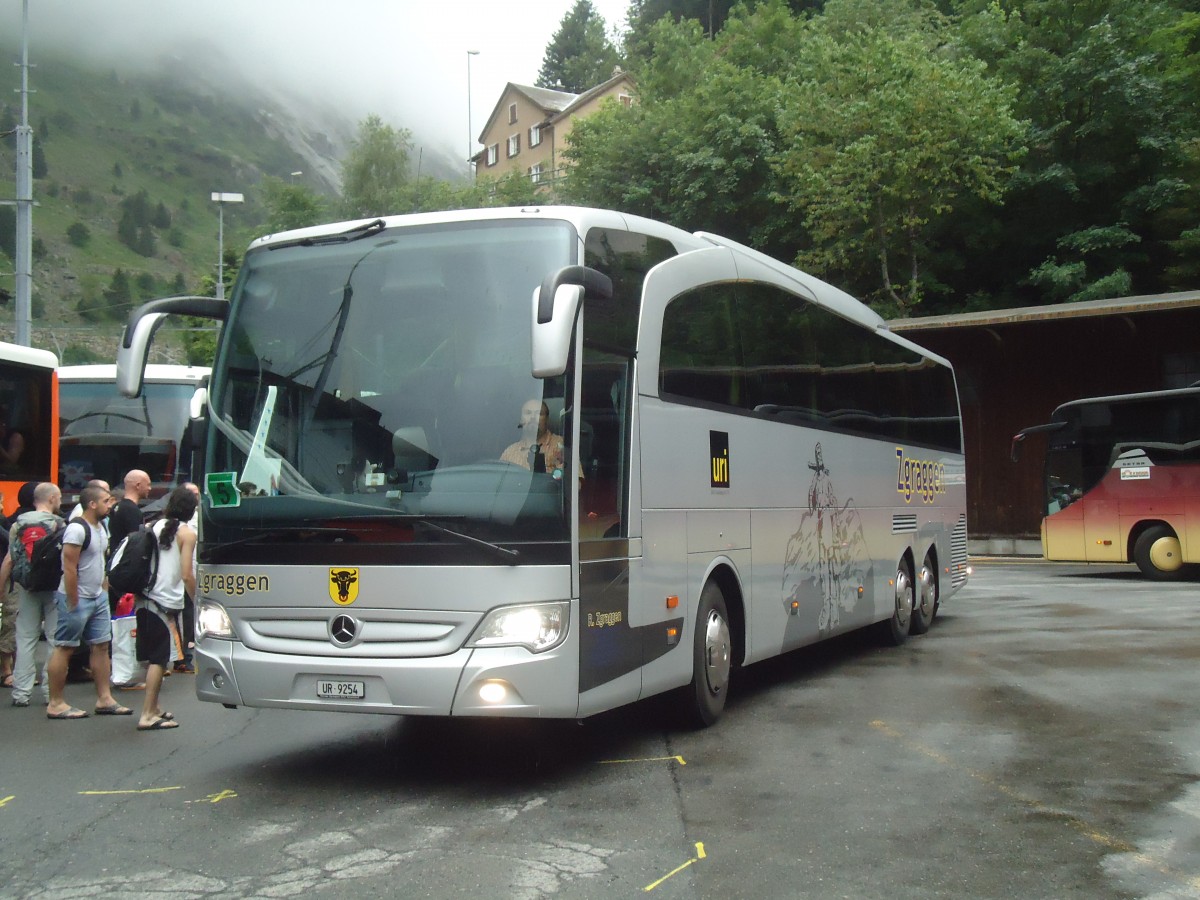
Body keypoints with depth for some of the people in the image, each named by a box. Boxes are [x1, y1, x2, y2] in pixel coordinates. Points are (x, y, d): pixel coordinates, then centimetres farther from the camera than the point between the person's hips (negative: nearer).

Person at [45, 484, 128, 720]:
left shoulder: (100, 528, 11)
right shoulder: (77, 529, -18)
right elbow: (69, 568, -21)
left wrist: (103, 589, 15)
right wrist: (73, 604, -20)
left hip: (98, 597, 9)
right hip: (77, 599, -9)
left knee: (101, 646, 9)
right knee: (64, 648, -2)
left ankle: (104, 699, 15)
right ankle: (55, 704, 3)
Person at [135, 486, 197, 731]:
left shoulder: (156, 526, 11)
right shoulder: (186, 533, -6)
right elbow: (187, 575, -12)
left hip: (145, 598, 6)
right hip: (167, 602, -6)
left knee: (152, 658, 15)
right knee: (159, 660, -5)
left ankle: (153, 707, 24)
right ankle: (148, 716, -7)